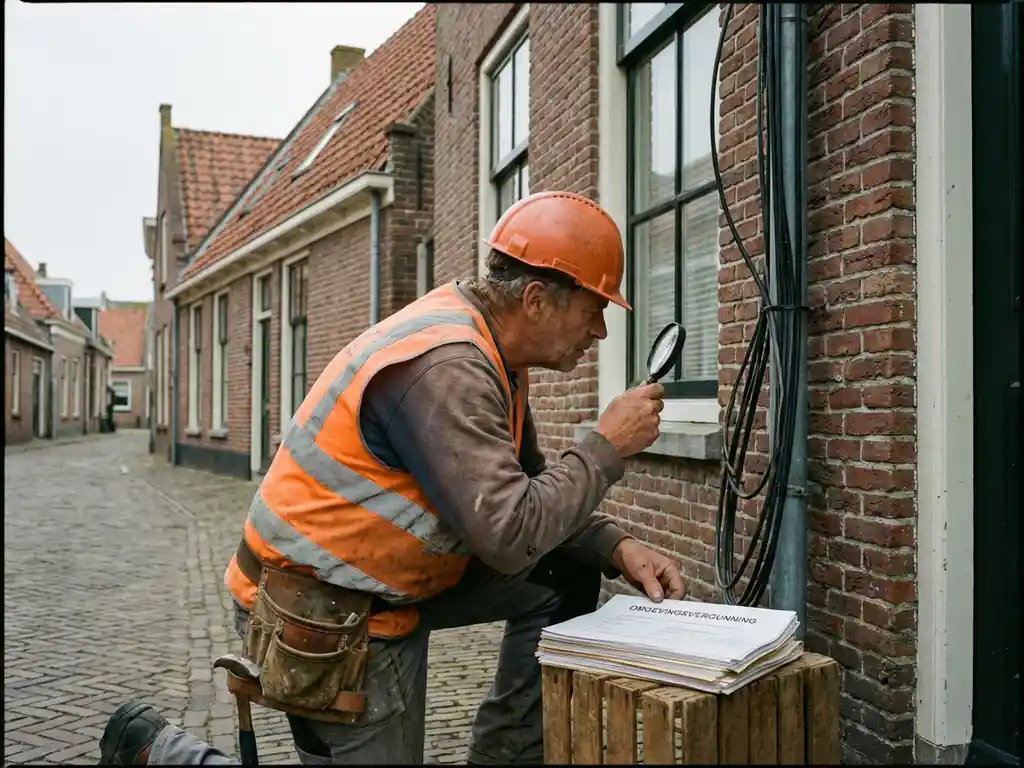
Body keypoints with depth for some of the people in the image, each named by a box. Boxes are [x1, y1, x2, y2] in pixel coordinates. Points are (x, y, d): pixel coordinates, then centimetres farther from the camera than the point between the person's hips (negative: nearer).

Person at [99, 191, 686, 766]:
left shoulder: (490, 352, 3)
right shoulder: (444, 365, -27)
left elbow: (525, 492, 10)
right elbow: (509, 535, -31)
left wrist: (616, 547, -5)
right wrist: (607, 447, -18)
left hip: (389, 578, 10)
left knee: (566, 579, 5)